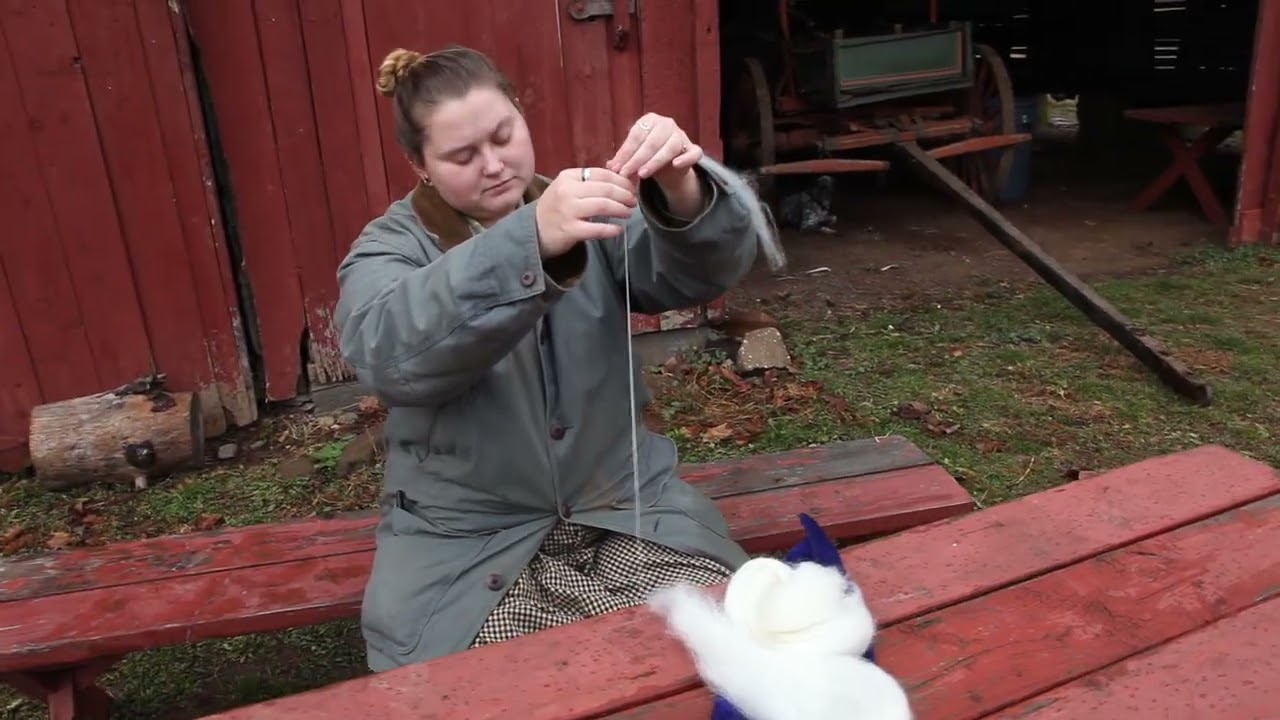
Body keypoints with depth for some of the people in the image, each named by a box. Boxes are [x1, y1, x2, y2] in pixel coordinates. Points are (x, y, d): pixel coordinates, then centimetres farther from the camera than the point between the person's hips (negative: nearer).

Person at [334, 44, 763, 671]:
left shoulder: (582, 214, 7)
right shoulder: (389, 249, -3)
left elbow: (702, 275, -9)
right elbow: (392, 350, -26)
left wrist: (682, 194, -32)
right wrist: (530, 242, -41)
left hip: (625, 507, 3)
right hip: (466, 540, -2)